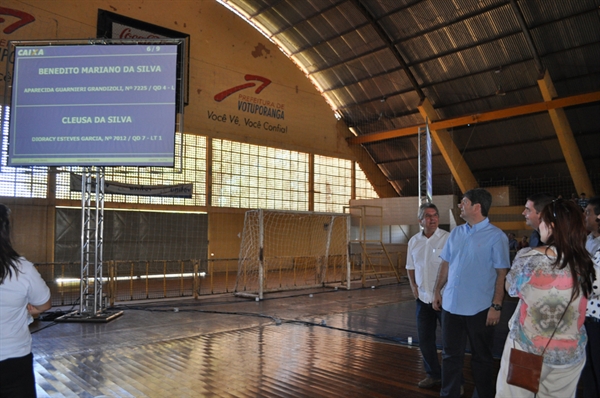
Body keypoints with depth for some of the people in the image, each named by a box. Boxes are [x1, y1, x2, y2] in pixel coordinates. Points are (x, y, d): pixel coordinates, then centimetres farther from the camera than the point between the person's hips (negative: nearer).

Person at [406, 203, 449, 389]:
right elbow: (410, 267, 16)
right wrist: (413, 286, 6)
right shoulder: (414, 241, 5)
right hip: (423, 298, 5)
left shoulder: (448, 238, -12)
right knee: (425, 339, 14)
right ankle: (433, 374, 33)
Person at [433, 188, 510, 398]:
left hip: (479, 308, -5)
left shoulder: (496, 236, -9)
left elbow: (502, 274, -11)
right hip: (451, 305, 5)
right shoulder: (456, 233, 7)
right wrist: (437, 291, 10)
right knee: (450, 354, 15)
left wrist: (496, 306, -15)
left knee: (481, 357, 13)